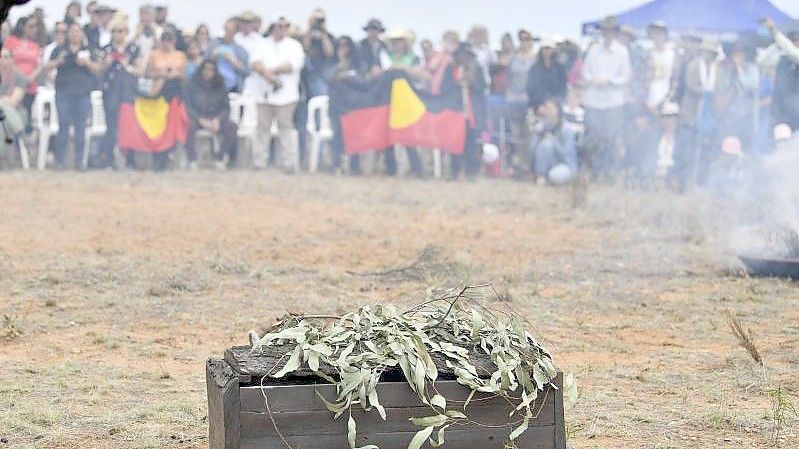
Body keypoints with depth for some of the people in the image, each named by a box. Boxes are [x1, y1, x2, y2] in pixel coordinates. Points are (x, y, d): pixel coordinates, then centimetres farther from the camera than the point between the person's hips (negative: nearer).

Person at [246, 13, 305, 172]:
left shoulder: (294, 46, 8)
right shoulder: (262, 45, 14)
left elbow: (292, 65, -9)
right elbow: (255, 63, -4)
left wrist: (269, 70, -8)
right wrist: (271, 77, -17)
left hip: (285, 95, -2)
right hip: (263, 94, 2)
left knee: (286, 126, -7)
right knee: (263, 127, 3)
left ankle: (289, 163, -9)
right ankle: (259, 162, 6)